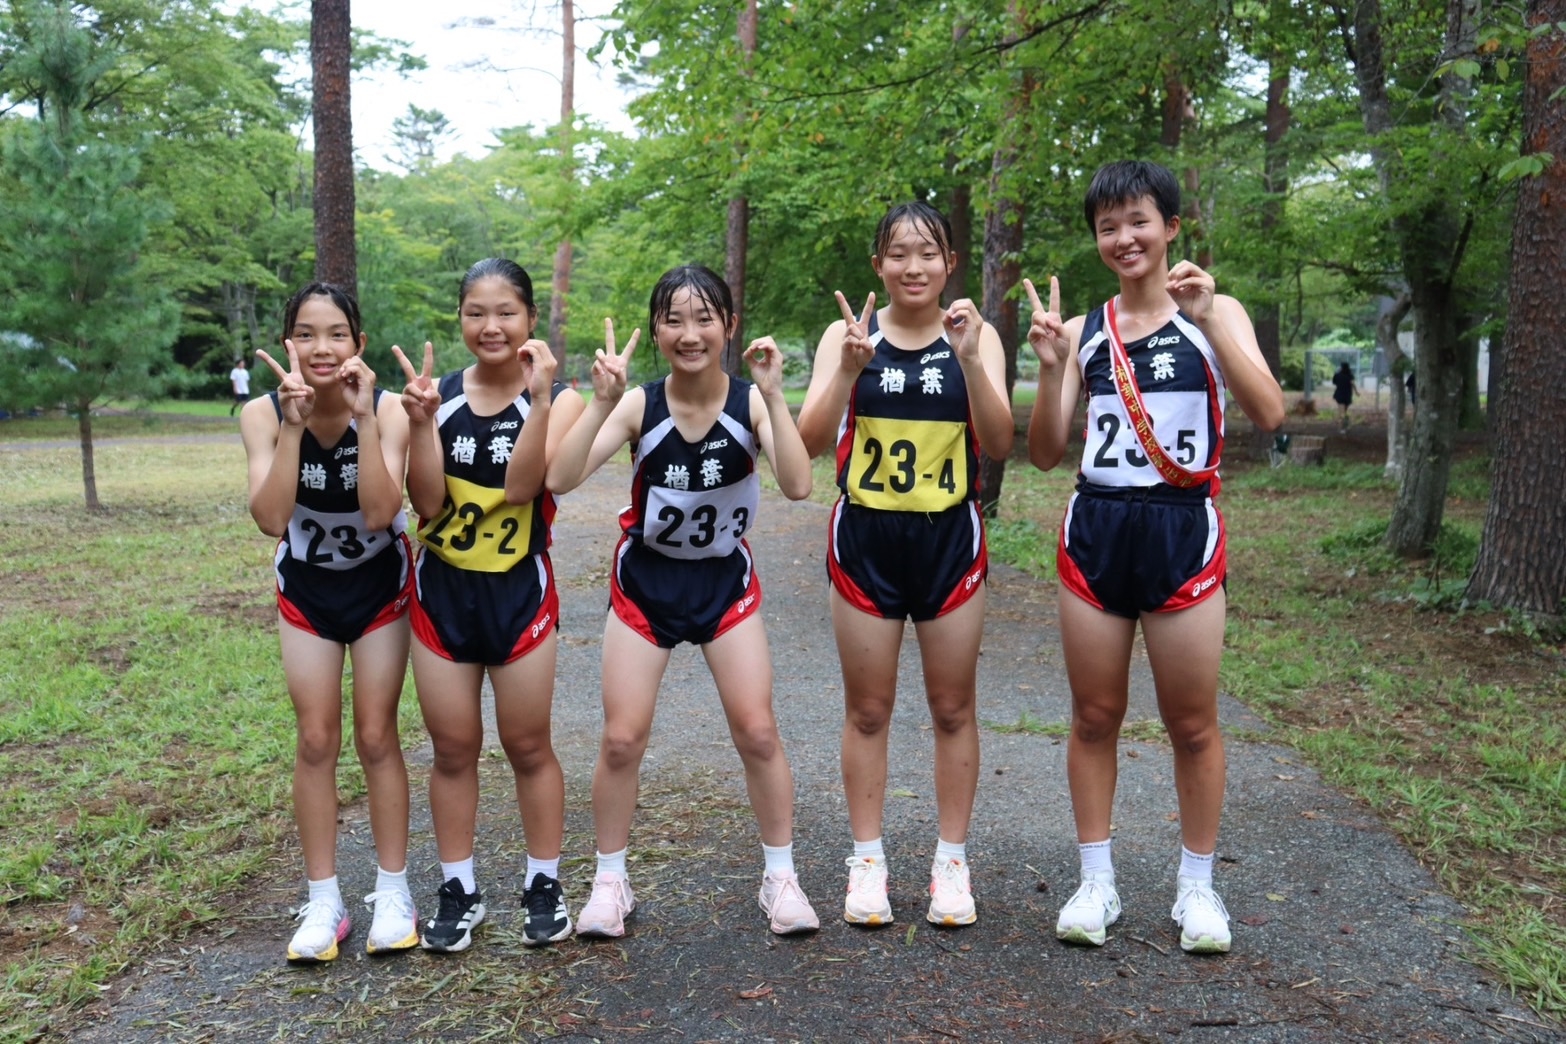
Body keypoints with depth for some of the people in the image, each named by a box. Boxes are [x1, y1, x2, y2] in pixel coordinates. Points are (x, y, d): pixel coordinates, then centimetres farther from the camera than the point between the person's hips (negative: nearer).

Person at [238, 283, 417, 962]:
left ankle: (392, 893, 18)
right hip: (305, 587, 2)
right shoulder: (263, 414, -18)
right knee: (316, 741, 4)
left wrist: (363, 417, -37)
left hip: (380, 584, -1)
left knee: (376, 737, 3)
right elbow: (271, 519, -29)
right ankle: (323, 901, 17)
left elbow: (380, 514, -33)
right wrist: (293, 424, -35)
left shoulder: (386, 409, -22)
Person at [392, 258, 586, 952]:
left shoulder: (557, 398, -7)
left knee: (528, 746, 9)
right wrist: (419, 422, -21)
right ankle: (457, 892, 25)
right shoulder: (438, 396, -1)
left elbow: (521, 486, -21)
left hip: (519, 591, -2)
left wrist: (539, 400, -29)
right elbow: (427, 502, -9)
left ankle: (544, 884, 25)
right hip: (441, 589, 2)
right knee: (453, 748, 11)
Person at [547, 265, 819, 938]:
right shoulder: (639, 404, -15)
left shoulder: (750, 401, -14)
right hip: (644, 581, 0)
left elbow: (797, 485, -29)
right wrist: (602, 400, -34)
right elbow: (560, 479, -25)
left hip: (725, 580, 0)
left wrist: (772, 394, -34)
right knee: (621, 739, 0)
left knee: (757, 733, -1)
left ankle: (780, 876, 19)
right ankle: (610, 881, 20)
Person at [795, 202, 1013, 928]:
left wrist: (970, 359, -23)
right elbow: (811, 440, -11)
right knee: (867, 710, 8)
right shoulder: (848, 334, 0)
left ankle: (951, 861, 22)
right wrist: (850, 367, -25)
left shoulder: (975, 336, 0)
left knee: (953, 709, 8)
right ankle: (867, 860, 20)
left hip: (950, 538, 0)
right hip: (865, 538, 0)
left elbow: (999, 444, -11)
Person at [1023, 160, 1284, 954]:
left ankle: (1197, 886, 24)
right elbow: (1045, 453, 3)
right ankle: (1096, 881, 23)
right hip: (1095, 530, 2)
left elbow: (1269, 414, -14)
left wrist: (1207, 321, -20)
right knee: (1095, 717, 9)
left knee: (1193, 724, 6)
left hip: (1182, 531, -2)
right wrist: (1050, 368, -12)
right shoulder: (1083, 331, 8)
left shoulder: (1215, 314, 2)